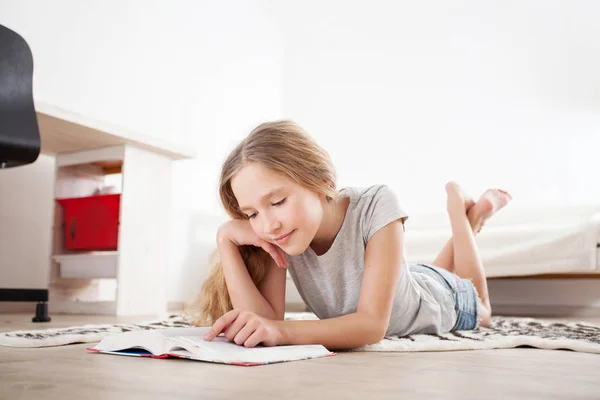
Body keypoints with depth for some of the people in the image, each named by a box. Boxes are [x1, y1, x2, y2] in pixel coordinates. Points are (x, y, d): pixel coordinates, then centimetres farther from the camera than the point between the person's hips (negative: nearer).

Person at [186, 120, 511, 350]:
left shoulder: (375, 206, -44)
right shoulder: (275, 232, -33)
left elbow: (373, 324, -48)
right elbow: (267, 321, -40)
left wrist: (282, 331, -63)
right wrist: (228, 238, -47)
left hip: (441, 301, -3)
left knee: (479, 315, 34)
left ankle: (470, 211, 42)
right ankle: (463, 212, 48)